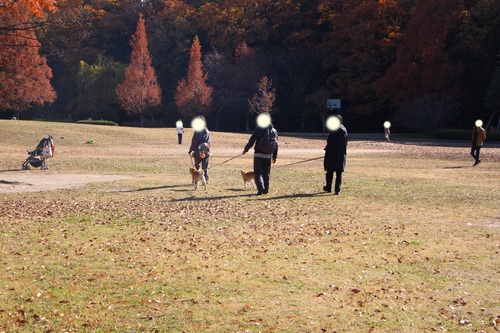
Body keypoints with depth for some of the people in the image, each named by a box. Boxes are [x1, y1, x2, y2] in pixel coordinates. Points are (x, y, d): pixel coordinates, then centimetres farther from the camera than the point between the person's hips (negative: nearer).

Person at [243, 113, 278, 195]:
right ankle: (266, 190, 15)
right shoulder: (274, 131, 7)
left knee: (258, 173, -1)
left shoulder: (258, 128, -8)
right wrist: (275, 156, 17)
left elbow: (252, 140, -8)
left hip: (258, 154, -4)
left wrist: (245, 149, 4)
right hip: (268, 155, 4)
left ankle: (261, 189, -15)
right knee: (266, 173, 14)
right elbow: (276, 144, 10)